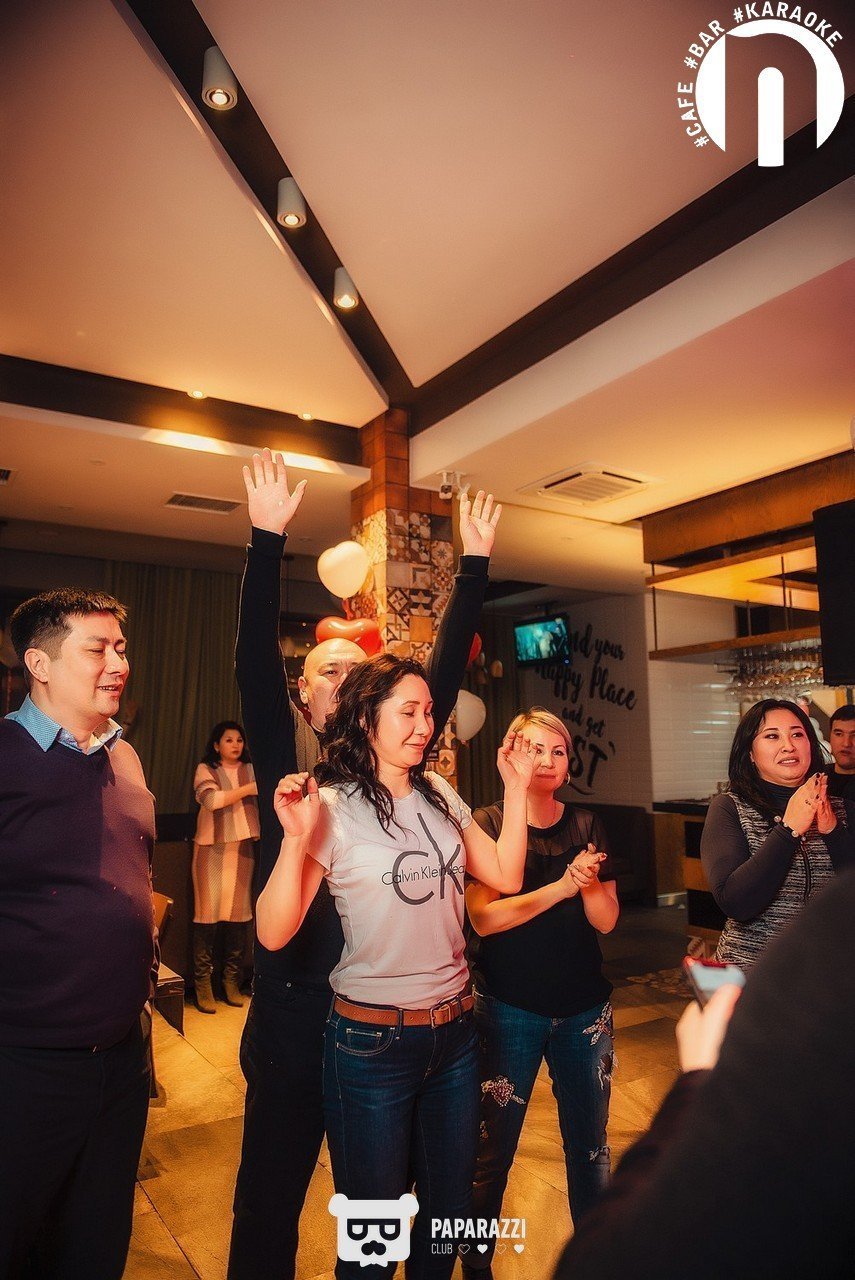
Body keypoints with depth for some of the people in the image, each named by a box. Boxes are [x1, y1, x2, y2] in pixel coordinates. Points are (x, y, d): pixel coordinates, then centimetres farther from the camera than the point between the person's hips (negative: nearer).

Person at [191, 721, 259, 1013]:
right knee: (208, 912, -3)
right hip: (212, 848, -3)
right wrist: (247, 790, -15)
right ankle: (202, 983, 8)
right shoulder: (206, 769, 2)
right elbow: (210, 799, -14)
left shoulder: (251, 770, 12)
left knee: (240, 912, 4)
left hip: (243, 848, 3)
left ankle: (231, 980, 17)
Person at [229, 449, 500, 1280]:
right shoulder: (284, 757, -4)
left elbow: (446, 668, -1)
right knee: (273, 1184, 13)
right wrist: (268, 538, -23)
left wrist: (474, 566, -5)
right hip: (297, 1000, -3)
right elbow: (253, 662, -16)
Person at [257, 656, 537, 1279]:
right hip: (372, 1040, -5)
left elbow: (506, 875, 1)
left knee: (451, 1215, 23)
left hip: (455, 1031, 5)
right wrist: (297, 837, -32)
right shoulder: (334, 807, -16)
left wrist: (516, 787, -3)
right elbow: (274, 932, -19)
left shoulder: (440, 795, 1)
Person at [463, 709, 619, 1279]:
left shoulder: (586, 825, 2)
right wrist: (560, 887, -27)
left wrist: (590, 883, -22)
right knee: (493, 1148, 9)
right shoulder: (487, 823, -9)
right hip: (510, 1010, -3)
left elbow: (607, 920, -1)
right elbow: (484, 917, -18)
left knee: (590, 1145, 14)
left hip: (585, 1008, 3)